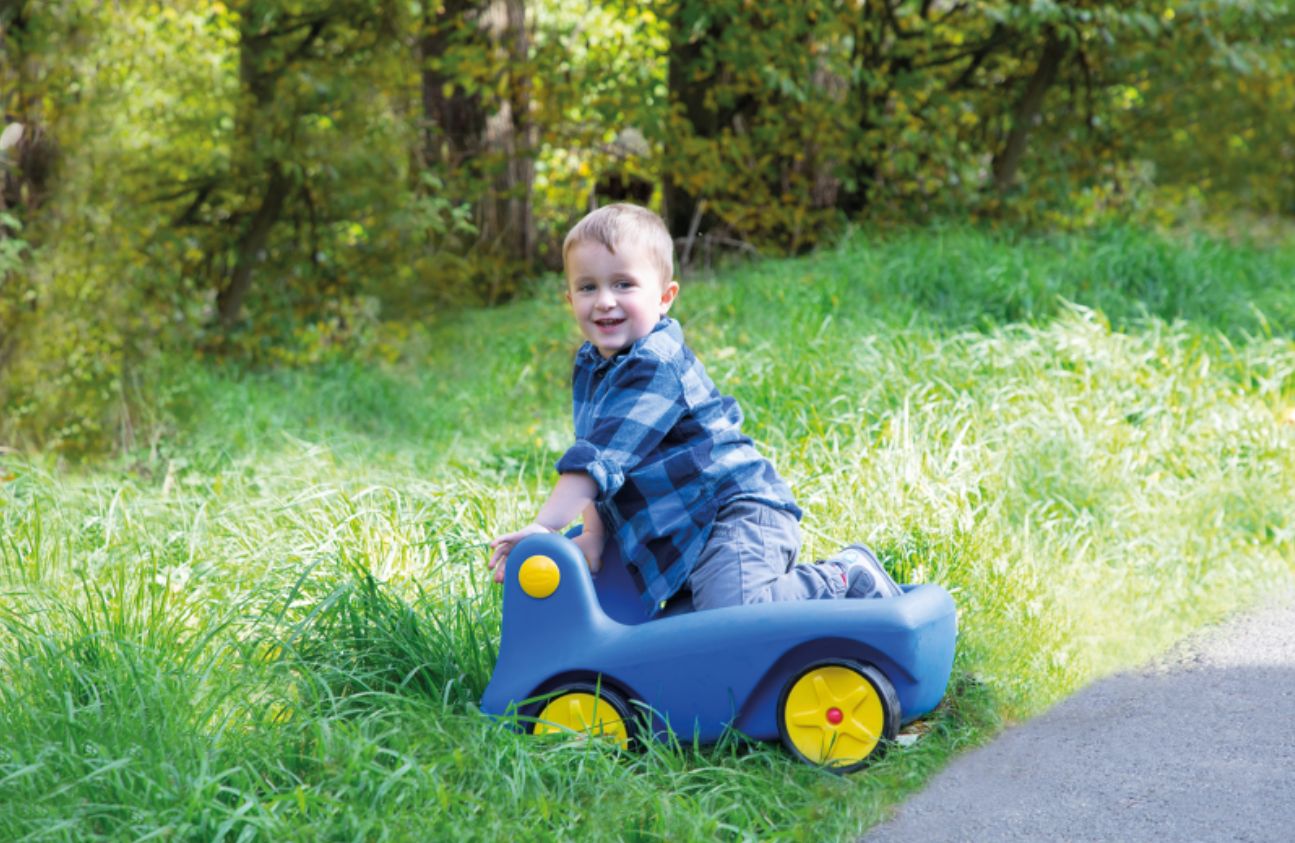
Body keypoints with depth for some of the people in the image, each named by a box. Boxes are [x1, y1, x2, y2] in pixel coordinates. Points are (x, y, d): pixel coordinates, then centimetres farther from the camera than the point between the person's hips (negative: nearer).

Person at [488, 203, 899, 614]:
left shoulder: (658, 365, -20)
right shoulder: (590, 366, 10)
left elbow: (601, 457, -28)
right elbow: (596, 456, 10)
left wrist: (542, 526, -31)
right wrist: (593, 533, -4)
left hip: (739, 516, -10)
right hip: (687, 534, 10)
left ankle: (846, 576, -6)